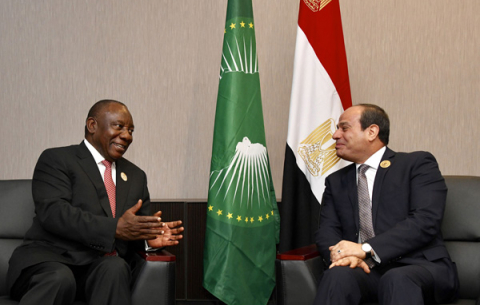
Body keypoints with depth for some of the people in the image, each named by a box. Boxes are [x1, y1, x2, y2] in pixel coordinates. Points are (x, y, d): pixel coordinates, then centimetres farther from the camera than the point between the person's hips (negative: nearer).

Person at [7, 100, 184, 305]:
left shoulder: (135, 176, 23)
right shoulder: (56, 159, 3)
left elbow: (139, 226, 21)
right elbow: (53, 212, -13)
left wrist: (149, 238, -6)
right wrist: (115, 228, -22)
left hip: (103, 265, 5)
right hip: (50, 257, -4)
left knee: (116, 267, -31)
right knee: (61, 277, -39)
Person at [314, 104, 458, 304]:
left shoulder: (417, 164, 6)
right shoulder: (336, 181, 22)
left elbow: (426, 221, -9)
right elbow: (326, 231, 10)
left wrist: (366, 248, -17)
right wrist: (343, 255, -14)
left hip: (419, 266, -3)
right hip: (366, 268, 4)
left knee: (397, 279, -38)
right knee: (337, 275, -31)